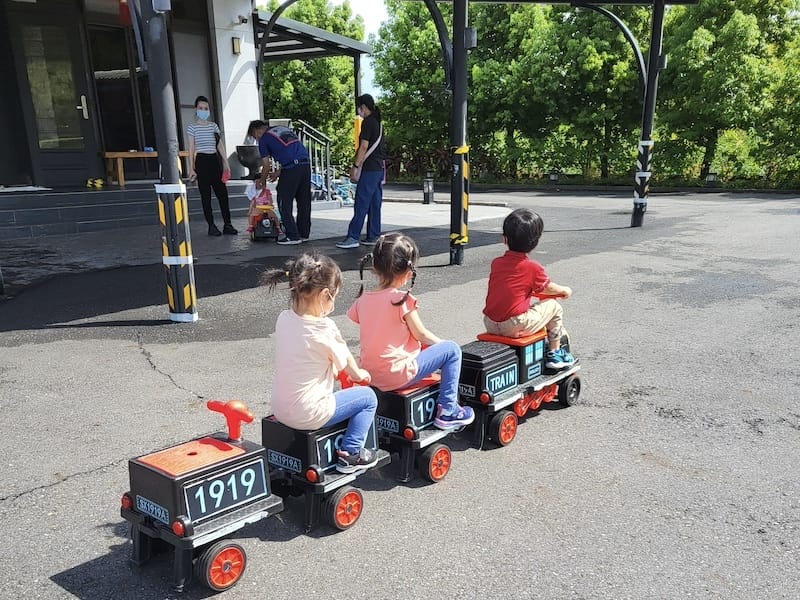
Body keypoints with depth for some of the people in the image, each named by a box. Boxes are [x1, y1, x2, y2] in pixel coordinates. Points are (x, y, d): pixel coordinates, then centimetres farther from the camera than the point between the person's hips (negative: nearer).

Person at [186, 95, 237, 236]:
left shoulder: (214, 125, 13)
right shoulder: (192, 127, 1)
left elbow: (220, 145, 14)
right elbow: (191, 149, -3)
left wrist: (226, 163, 8)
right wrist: (191, 169, -9)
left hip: (215, 160, 4)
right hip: (201, 161, -4)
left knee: (222, 193, 0)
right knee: (206, 195, 0)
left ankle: (227, 225, 4)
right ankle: (211, 226, 5)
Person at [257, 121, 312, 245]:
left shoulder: (263, 139, 6)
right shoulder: (284, 129, 25)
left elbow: (267, 166, 6)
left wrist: (262, 181, 22)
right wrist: (278, 172, 32)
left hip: (291, 168, -7)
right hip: (305, 164, 7)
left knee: (285, 203, 5)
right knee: (304, 201, 13)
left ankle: (293, 236, 4)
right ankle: (304, 234, 21)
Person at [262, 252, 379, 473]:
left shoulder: (283, 319, -1)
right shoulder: (324, 328, -21)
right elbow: (345, 361, -6)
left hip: (279, 410, 7)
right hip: (308, 416, -7)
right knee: (368, 397, 11)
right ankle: (350, 453, 13)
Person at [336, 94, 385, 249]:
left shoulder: (368, 122, -11)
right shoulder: (379, 123, 17)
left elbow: (364, 147, -16)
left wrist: (355, 165, -12)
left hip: (370, 169, -9)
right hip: (380, 168, 9)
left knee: (361, 204, -9)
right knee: (375, 204, 10)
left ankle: (353, 237, -8)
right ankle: (373, 236, 13)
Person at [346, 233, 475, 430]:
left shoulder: (362, 300, 1)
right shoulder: (402, 300, -17)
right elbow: (421, 335, -8)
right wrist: (441, 343, 13)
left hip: (370, 374, 7)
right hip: (397, 375, -7)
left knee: (418, 347, 32)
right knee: (452, 350, 4)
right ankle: (447, 410, 8)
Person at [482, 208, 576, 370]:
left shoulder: (496, 263, 5)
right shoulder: (533, 268, -10)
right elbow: (548, 289, 7)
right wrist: (564, 290, 29)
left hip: (490, 325, 6)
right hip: (516, 327, -6)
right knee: (554, 306, 12)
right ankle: (554, 354, 22)